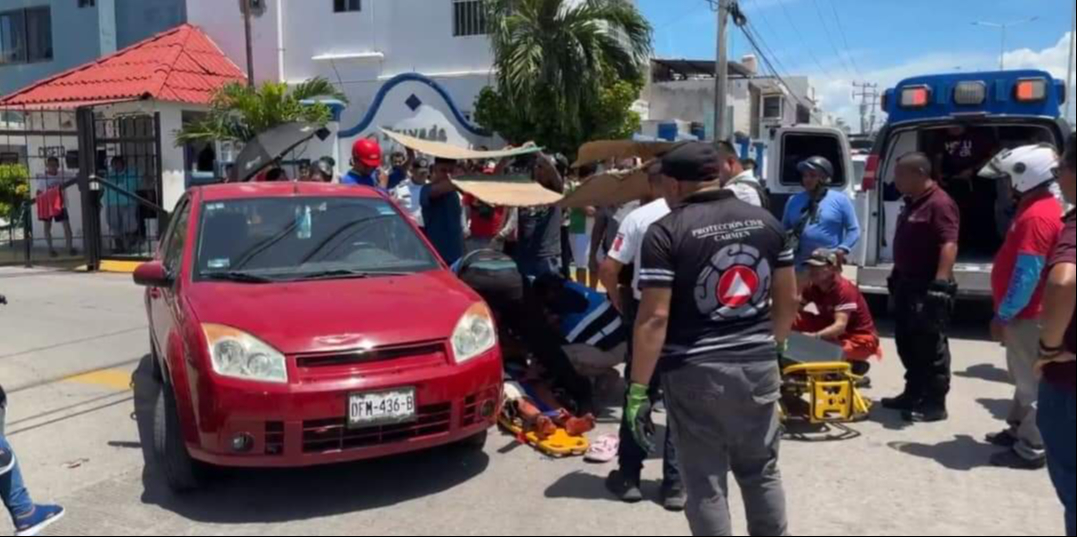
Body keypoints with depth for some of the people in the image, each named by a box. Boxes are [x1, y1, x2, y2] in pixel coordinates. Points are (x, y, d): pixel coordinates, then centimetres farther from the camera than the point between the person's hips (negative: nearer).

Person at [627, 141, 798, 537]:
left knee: (706, 485, 7)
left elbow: (655, 317, -16)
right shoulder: (767, 222, 6)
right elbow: (788, 300, 10)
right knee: (763, 472, 21)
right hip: (759, 366, 5)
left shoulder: (667, 232, -11)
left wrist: (638, 389, -12)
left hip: (696, 372, -5)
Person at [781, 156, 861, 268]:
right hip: (800, 265, 4)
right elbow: (784, 230, 21)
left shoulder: (840, 200, 2)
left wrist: (842, 250, -15)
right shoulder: (794, 201, 14)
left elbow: (853, 230, 0)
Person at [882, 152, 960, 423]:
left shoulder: (940, 203, -17)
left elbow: (948, 245, -25)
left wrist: (941, 283, -30)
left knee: (931, 347, -3)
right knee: (907, 344, 16)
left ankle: (935, 404, 5)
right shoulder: (912, 203, 15)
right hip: (907, 284, 10)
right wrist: (897, 277, 24)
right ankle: (913, 394, 27)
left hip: (928, 288, -10)